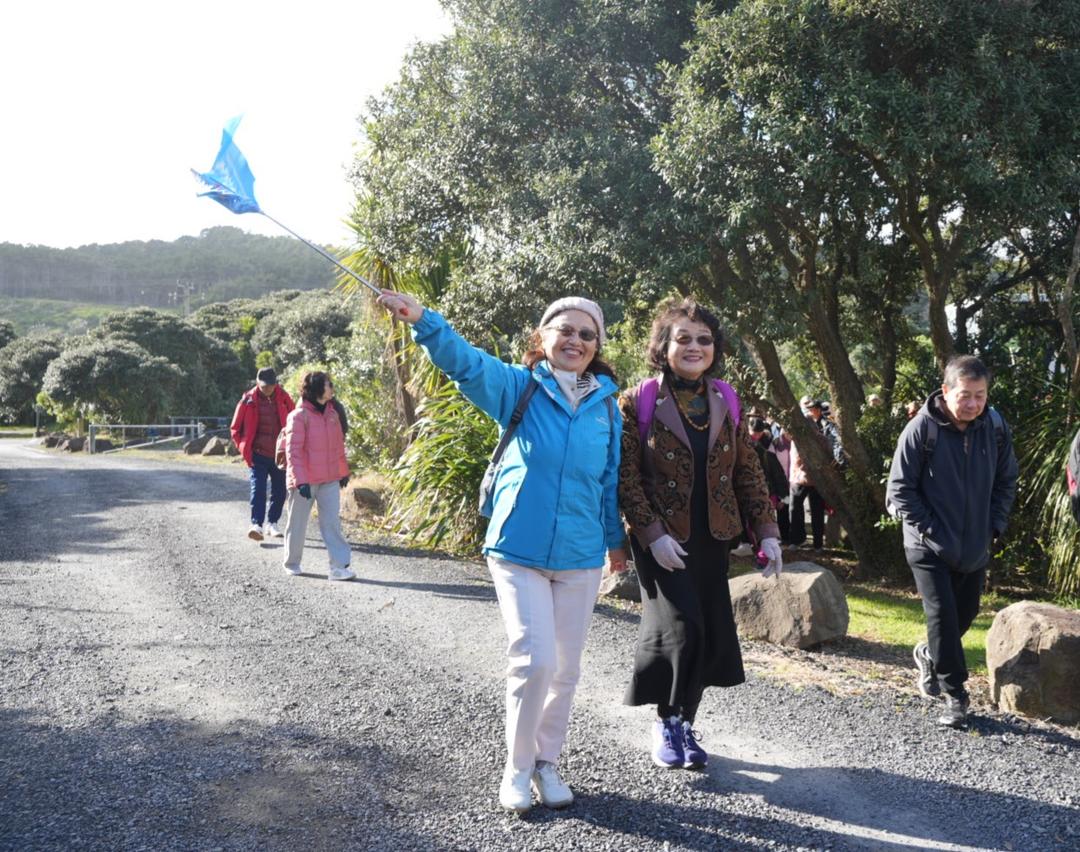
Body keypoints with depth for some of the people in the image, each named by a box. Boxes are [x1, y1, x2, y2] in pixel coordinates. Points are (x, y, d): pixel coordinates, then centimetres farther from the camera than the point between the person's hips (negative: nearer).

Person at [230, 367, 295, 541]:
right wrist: (244, 448, 0)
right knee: (257, 489, -15)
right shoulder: (248, 400, -3)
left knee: (279, 491, 8)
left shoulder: (284, 398, 0)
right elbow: (235, 428, 7)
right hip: (257, 455, -2)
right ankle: (256, 524, -20)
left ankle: (272, 523, 22)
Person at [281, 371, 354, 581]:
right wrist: (300, 480, -20)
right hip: (304, 481, -5)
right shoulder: (299, 416, -12)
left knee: (332, 522, -1)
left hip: (330, 479, 5)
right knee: (298, 523, 10)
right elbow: (293, 451, -15)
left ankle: (339, 566, -4)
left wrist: (343, 471, 19)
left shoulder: (332, 414, 7)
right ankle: (292, 563, 28)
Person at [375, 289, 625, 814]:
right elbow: (465, 362, -22)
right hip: (518, 550, -3)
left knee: (565, 669, 11)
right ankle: (517, 768, 13)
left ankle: (547, 762, 31)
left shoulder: (605, 406, 4)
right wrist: (423, 320, -40)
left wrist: (615, 540, 21)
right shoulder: (519, 388, -5)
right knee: (533, 662, -9)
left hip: (580, 557, 3)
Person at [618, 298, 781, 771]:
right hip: (662, 538, -5)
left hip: (711, 538, 5)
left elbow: (748, 471, 10)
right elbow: (626, 476, -9)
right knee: (681, 626, -14)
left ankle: (684, 723, 22)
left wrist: (767, 532, 4)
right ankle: (667, 721, 8)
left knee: (712, 636, 4)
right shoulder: (639, 402, -6)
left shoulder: (723, 404, 8)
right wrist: (652, 533, -17)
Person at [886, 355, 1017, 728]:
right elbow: (900, 489, -11)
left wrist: (993, 527, 0)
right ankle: (954, 694, 3)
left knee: (966, 612, 16)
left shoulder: (995, 427, -5)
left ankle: (929, 655, 43)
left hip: (975, 547, 5)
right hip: (929, 547, -4)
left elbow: (1006, 482, 8)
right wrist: (929, 529, -14)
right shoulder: (921, 428, -16)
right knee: (942, 613, -9)